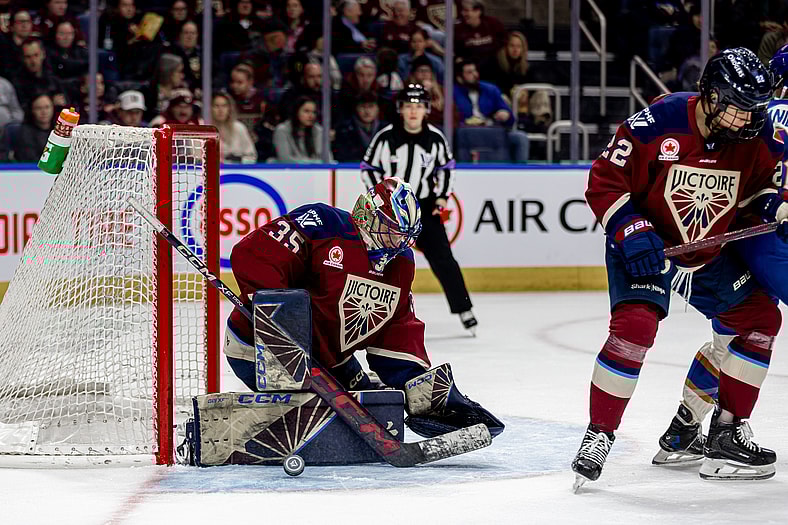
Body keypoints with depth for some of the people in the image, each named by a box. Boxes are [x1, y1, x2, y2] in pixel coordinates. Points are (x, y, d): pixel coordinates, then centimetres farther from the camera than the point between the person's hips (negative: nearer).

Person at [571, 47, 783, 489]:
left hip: (710, 253, 6)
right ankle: (599, 437, -13)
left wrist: (774, 203, -12)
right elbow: (605, 182, -18)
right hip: (646, 248, -6)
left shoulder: (758, 137, -10)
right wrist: (630, 232, -28)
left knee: (761, 318, 6)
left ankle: (728, 434, 15)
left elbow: (763, 182, 10)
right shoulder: (658, 124, -25)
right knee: (635, 325, -27)